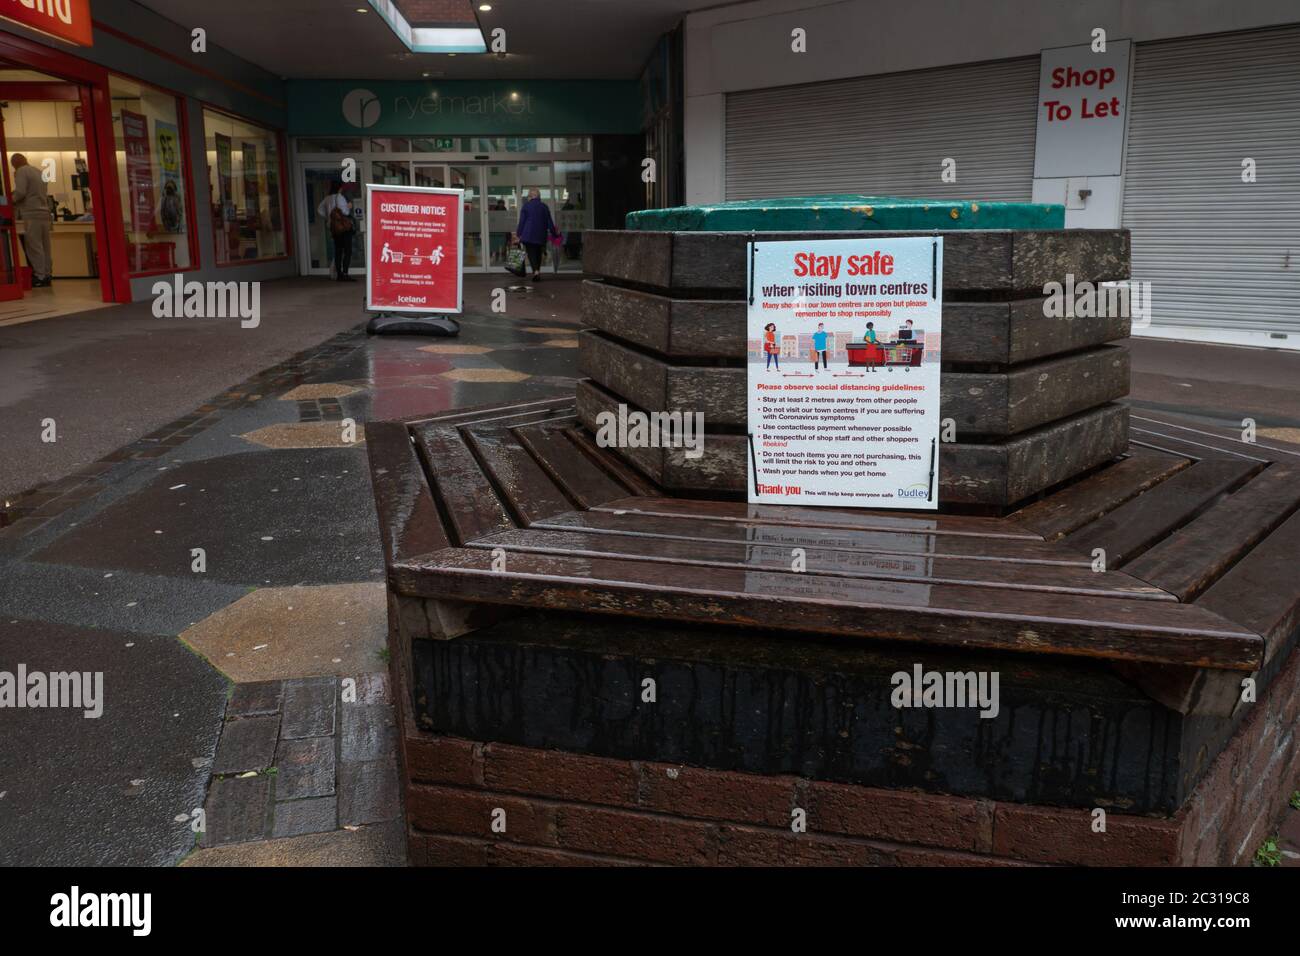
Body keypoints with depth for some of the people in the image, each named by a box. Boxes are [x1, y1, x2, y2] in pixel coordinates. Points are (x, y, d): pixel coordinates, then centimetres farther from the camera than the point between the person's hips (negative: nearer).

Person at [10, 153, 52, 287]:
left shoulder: (21, 171, -4)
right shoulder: (39, 171, 20)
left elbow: (20, 192, -13)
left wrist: (11, 201, 3)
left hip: (31, 214, -7)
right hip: (44, 213, 7)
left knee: (34, 247, -6)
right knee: (44, 246, 7)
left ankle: (39, 277, -9)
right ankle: (47, 275, 7)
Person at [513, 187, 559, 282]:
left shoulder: (526, 206, -4)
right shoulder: (544, 206, 3)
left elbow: (521, 221, -2)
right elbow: (549, 222, 6)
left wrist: (518, 233, 7)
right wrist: (554, 233, 16)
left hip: (528, 234, -3)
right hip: (540, 235, 3)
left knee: (531, 253, -3)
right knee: (538, 253, 16)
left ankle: (536, 271, -22)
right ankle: (538, 272, 20)